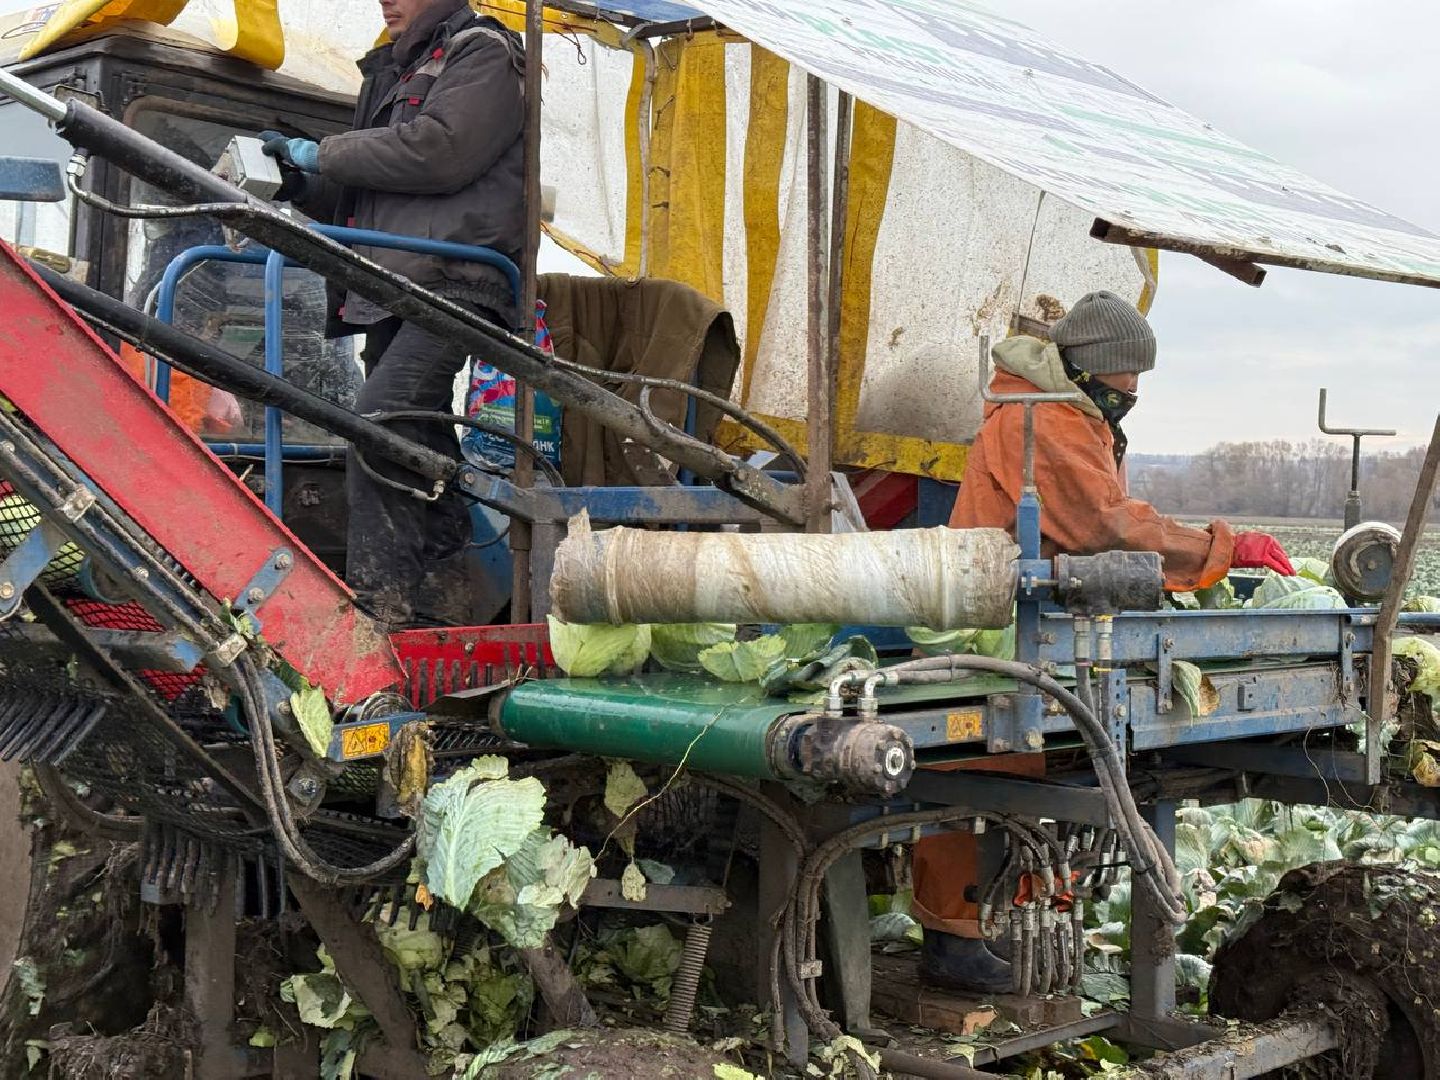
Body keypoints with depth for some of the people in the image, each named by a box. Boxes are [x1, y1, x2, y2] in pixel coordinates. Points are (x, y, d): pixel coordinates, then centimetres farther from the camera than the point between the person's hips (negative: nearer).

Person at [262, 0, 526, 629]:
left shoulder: (483, 52, 3)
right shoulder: (392, 71, 28)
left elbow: (438, 152, -14)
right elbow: (362, 197, 28)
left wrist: (322, 153, -7)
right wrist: (303, 185, 8)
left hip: (455, 285, -9)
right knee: (419, 447, 9)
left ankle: (378, 608, -24)